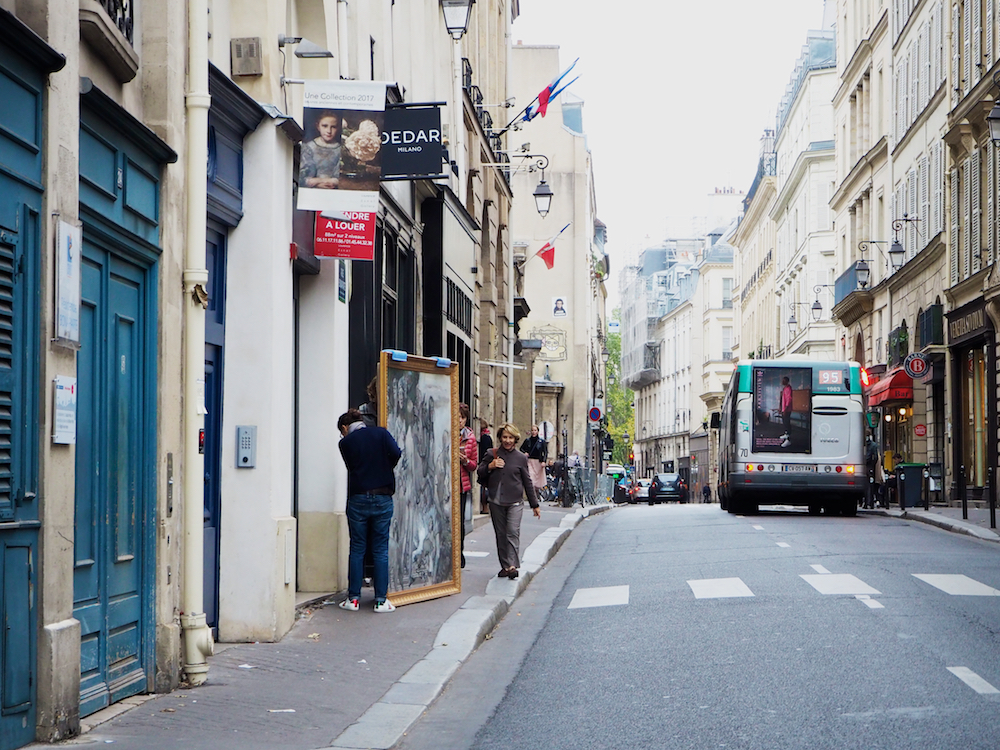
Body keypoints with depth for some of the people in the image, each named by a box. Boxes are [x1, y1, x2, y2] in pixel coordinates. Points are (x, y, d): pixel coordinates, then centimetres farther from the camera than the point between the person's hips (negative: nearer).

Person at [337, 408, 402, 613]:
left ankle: (353, 598, 9)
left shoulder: (346, 442, 2)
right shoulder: (381, 433, 3)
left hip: (358, 499, -1)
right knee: (381, 550, 5)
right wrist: (385, 471, 5)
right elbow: (396, 453, -11)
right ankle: (381, 600, 4)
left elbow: (351, 467, 4)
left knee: (357, 549, 8)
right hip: (383, 498, 1)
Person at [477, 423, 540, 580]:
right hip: (496, 502, 2)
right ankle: (505, 565, 12)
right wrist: (490, 467, -10)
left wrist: (534, 505, 11)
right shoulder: (491, 455, 8)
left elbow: (527, 482, 10)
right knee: (501, 534, 5)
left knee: (513, 532, -14)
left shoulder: (521, 458, 5)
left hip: (515, 502, -2)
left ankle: (513, 565, -20)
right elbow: (480, 474, 11)